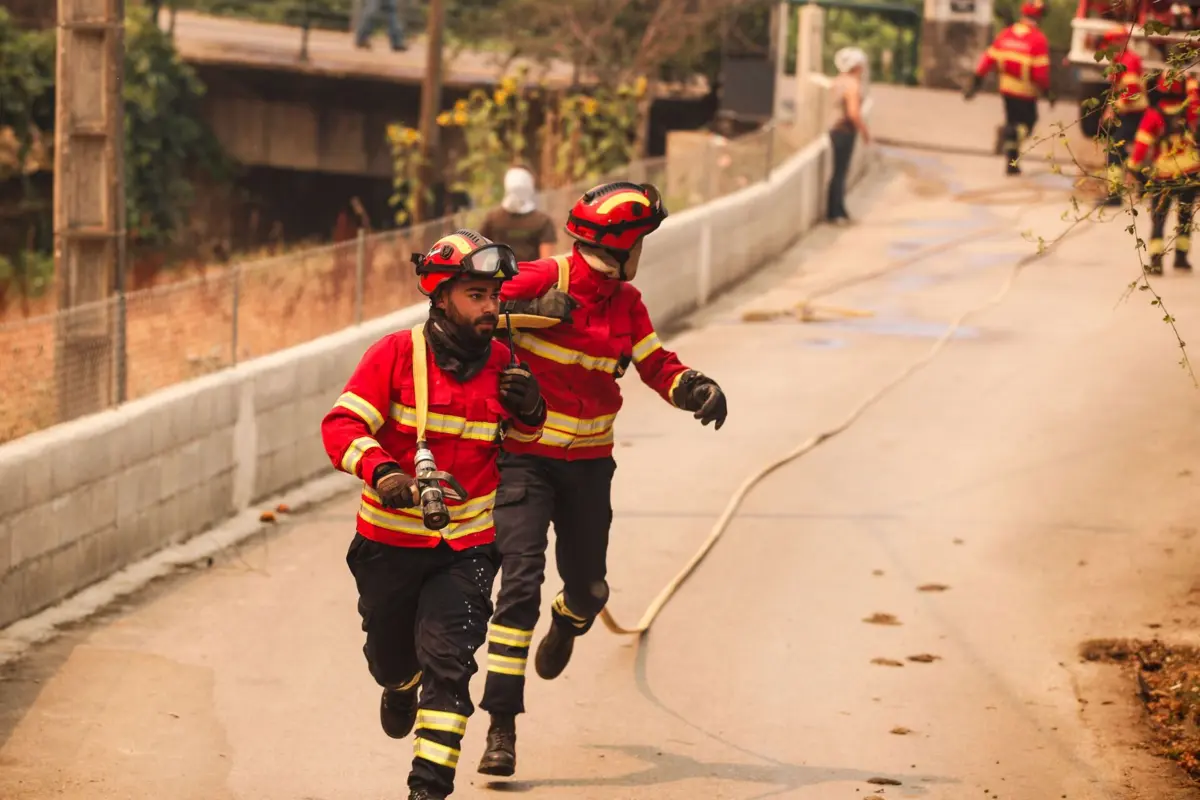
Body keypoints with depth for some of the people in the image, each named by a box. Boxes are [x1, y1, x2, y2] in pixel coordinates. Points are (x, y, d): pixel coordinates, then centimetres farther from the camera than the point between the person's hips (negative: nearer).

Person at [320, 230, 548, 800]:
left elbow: (520, 443, 17)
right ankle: (401, 687, 56)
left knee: (447, 660, -13)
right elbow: (341, 426, -18)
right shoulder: (397, 353, -12)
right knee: (389, 656, 19)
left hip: (467, 544, 1)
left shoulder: (501, 362, 1)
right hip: (390, 540, -1)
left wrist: (529, 412, -7)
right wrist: (381, 471, -36)